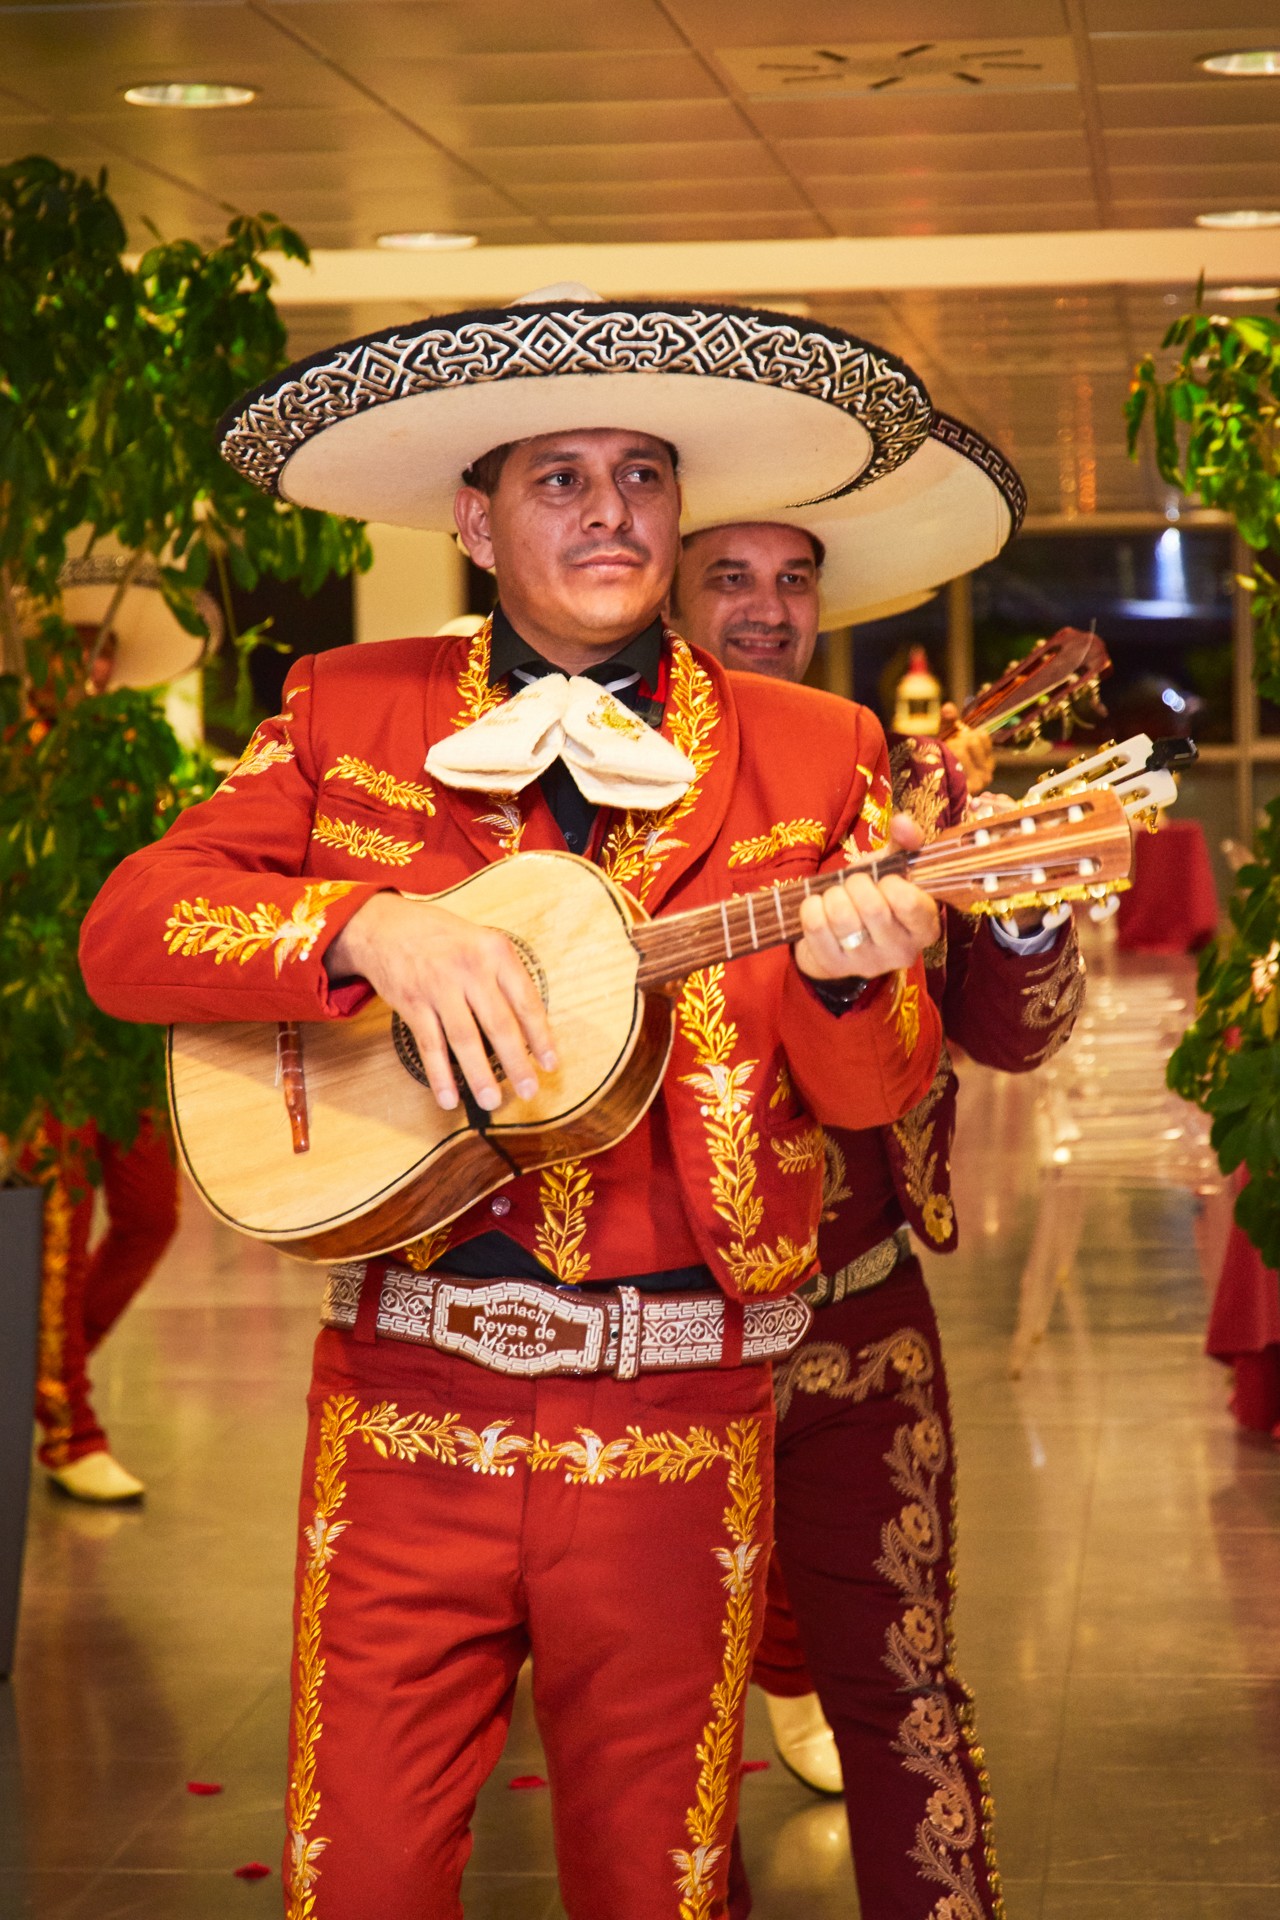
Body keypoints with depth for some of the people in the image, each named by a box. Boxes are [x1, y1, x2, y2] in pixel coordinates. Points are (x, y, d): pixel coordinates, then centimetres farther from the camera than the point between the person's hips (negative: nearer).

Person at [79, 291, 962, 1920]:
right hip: (405, 1410, 0)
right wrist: (369, 925, -19)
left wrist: (848, 980, -17)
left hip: (679, 1416, 0)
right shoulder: (346, 714, 6)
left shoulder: (810, 755, 6)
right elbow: (122, 930, -2)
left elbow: (875, 1096, 6)